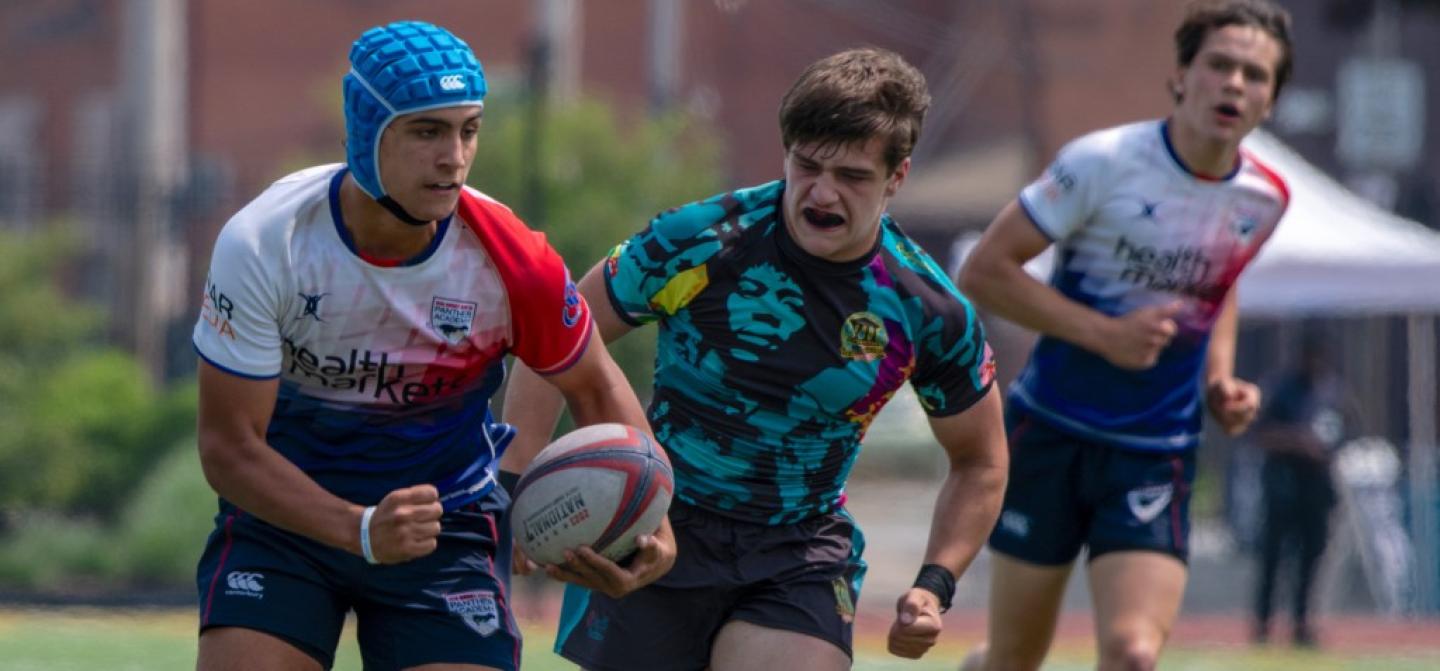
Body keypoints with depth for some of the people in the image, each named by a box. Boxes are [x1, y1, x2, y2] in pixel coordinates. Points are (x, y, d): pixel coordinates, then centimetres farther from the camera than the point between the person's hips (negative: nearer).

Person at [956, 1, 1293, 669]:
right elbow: (983, 271, -12)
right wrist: (1106, 334, -20)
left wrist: (1220, 381, 5)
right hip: (1051, 432, -3)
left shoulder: (1265, 199, 1)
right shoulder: (1104, 162, -14)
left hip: (1158, 457, 3)